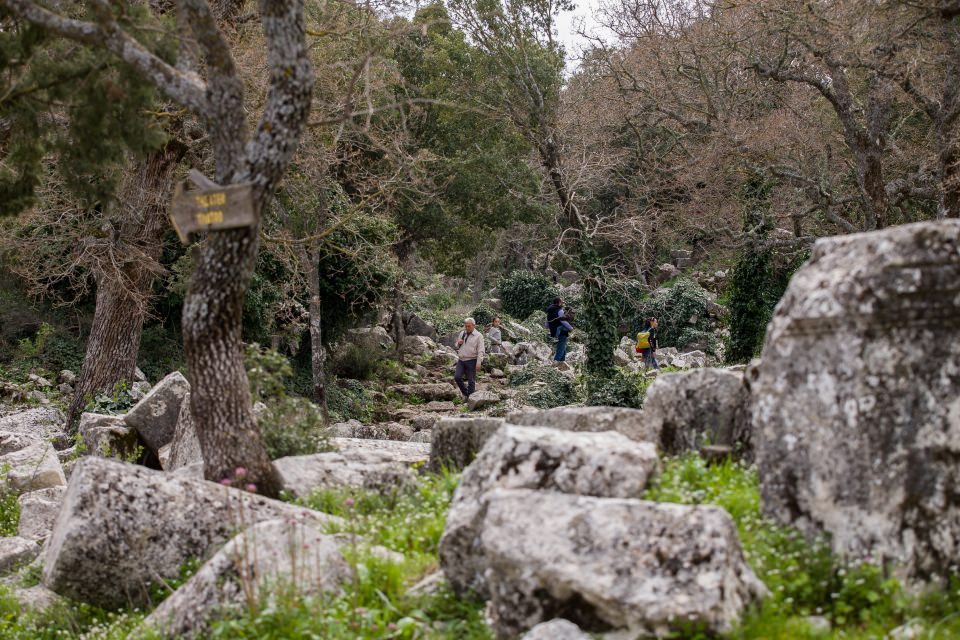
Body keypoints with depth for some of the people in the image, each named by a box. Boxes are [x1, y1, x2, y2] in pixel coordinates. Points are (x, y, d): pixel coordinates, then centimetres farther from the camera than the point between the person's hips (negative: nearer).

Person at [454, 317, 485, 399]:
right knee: (457, 377, -6)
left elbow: (480, 351, -9)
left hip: (471, 361, -5)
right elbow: (457, 346, 24)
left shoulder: (478, 336, -4)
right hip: (461, 360, 5)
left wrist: (478, 363, -17)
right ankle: (465, 393, 13)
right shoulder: (462, 334, 13)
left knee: (471, 381, 1)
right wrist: (458, 343, 0)